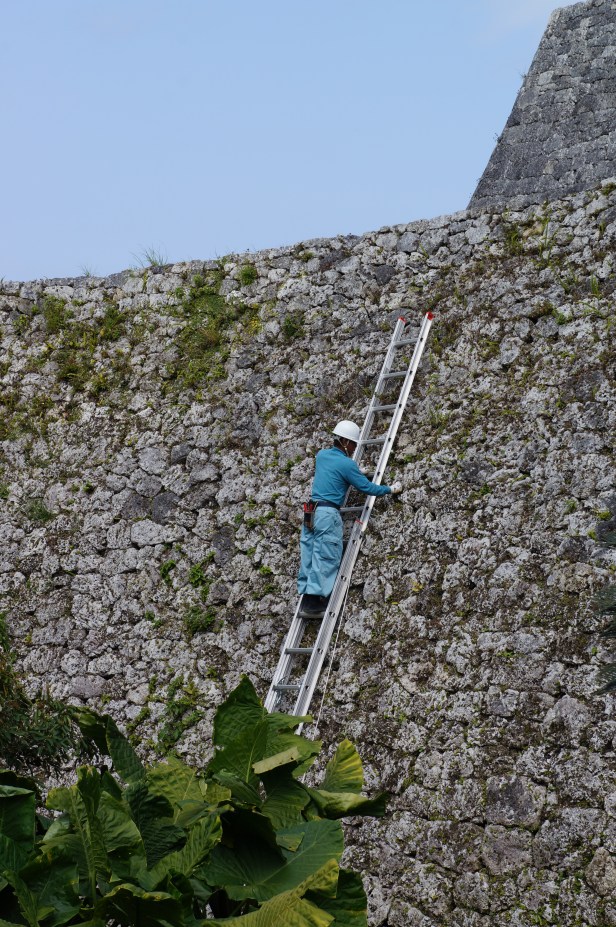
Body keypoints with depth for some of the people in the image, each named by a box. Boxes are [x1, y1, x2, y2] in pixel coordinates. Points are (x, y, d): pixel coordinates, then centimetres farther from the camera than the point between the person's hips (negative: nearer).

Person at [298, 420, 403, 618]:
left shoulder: (321, 455, 14)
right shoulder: (347, 464, -8)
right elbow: (367, 488, -3)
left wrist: (356, 473, 43)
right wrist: (390, 489, 11)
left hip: (311, 512, 8)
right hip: (328, 513, -8)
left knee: (309, 557, 7)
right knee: (325, 559, -5)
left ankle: (306, 599, 7)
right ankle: (314, 603, -7)